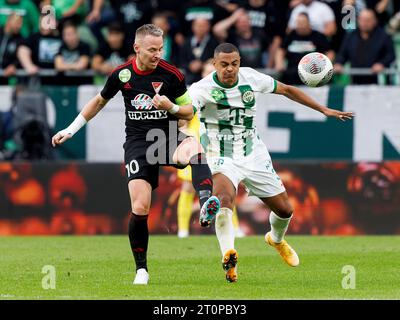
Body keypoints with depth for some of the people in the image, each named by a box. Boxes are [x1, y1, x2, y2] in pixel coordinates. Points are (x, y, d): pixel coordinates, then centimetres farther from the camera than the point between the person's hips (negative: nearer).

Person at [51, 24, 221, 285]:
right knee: (140, 208, -12)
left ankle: (206, 205, -54)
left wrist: (171, 107, -18)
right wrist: (70, 130, 21)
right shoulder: (121, 74, 1)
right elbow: (100, 101, 20)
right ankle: (141, 270, 3)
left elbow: (189, 112, 5)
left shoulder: (172, 75, -4)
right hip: (137, 143, 1)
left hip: (168, 136, -1)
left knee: (194, 148, -38)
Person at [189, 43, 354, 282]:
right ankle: (229, 256, -43)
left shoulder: (251, 78, -5)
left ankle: (276, 239, 45)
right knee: (224, 196, -37)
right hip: (223, 160, -5)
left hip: (255, 155, 5)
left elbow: (286, 90, 10)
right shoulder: (203, 89, -18)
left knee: (285, 210, 10)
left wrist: (324, 110, 11)